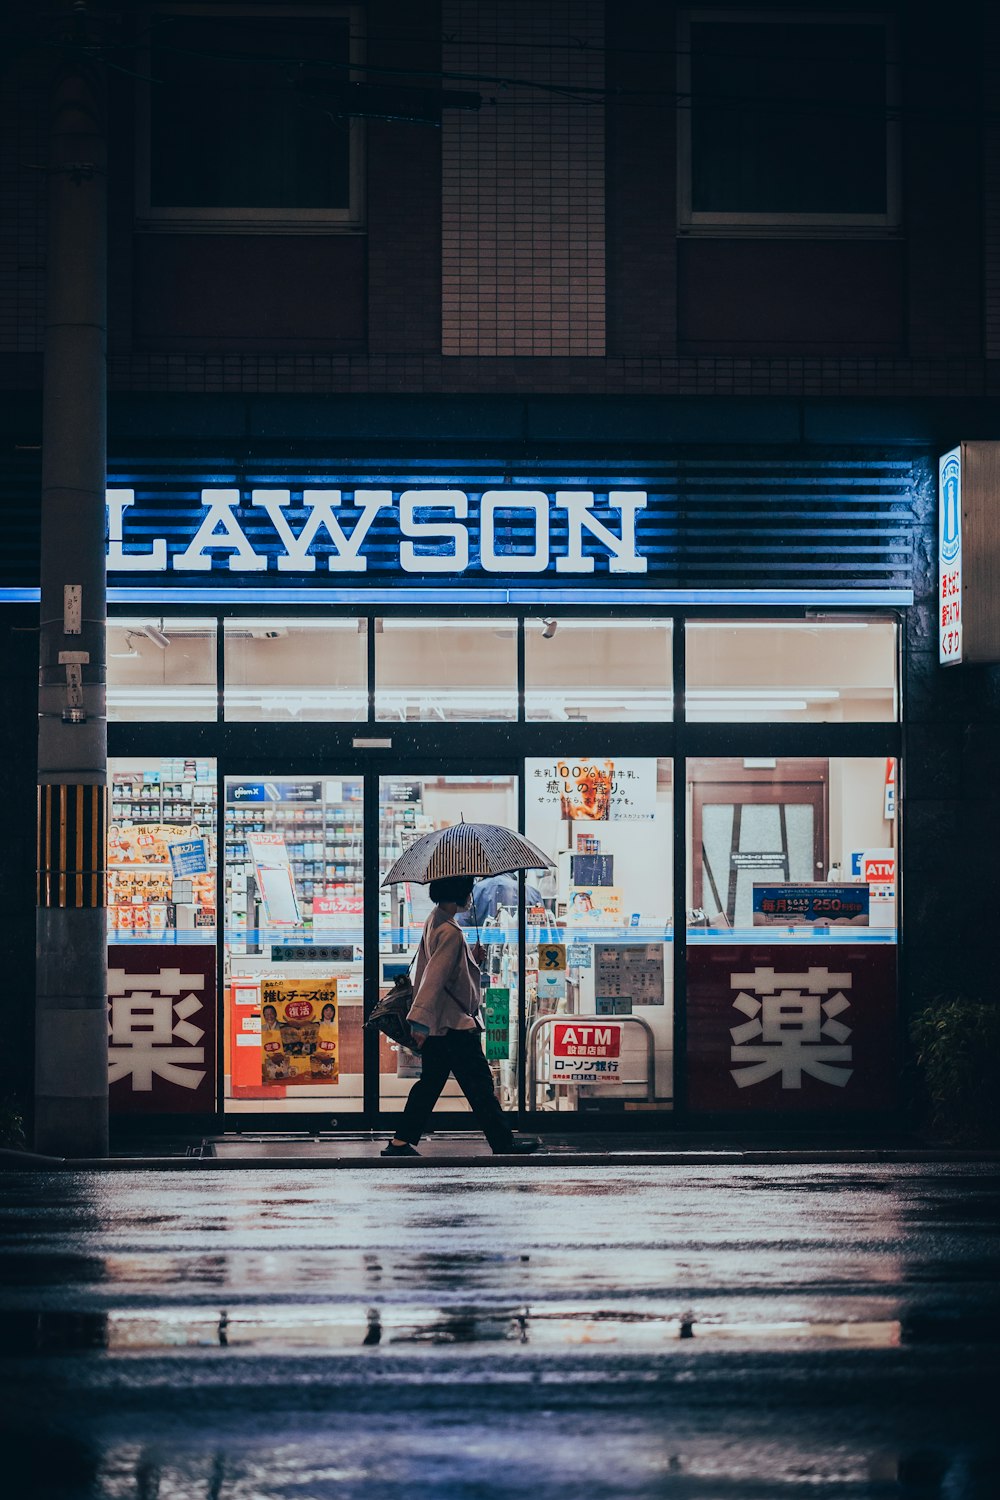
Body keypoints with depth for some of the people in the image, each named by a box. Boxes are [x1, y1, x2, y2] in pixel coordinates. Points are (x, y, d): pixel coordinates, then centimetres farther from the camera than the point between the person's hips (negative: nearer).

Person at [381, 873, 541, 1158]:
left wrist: (473, 958, 9)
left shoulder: (434, 923, 13)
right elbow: (433, 977, -25)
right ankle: (504, 1143, 5)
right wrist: (420, 1020, -29)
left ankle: (401, 1143, 10)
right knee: (479, 1084, -2)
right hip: (455, 1026, -10)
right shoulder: (450, 932, -19)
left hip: (438, 1026, 10)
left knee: (430, 1082, 12)